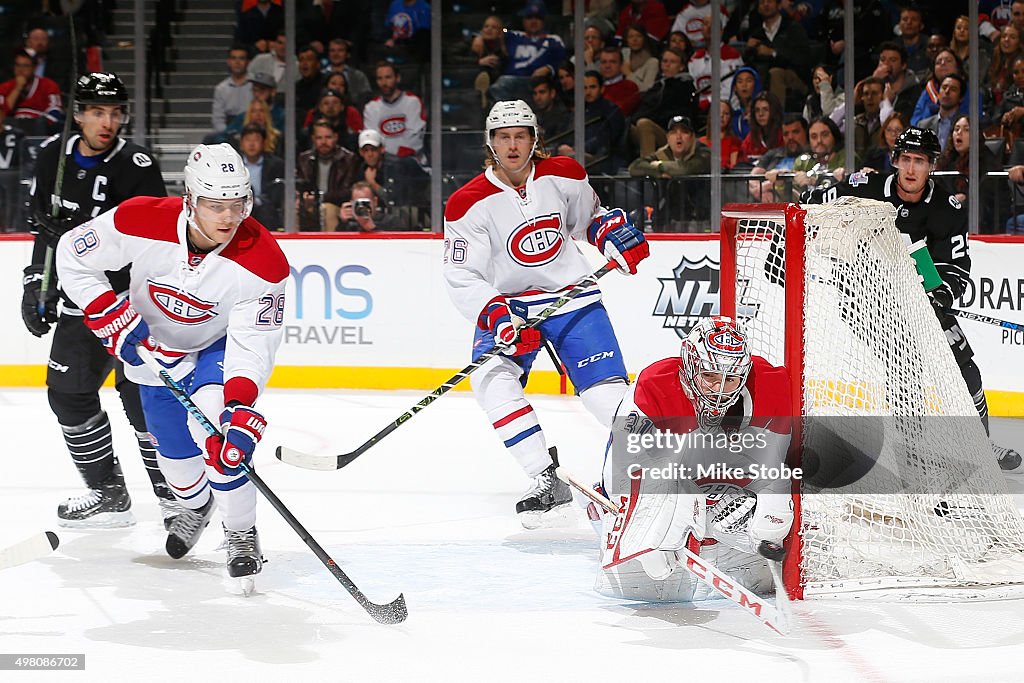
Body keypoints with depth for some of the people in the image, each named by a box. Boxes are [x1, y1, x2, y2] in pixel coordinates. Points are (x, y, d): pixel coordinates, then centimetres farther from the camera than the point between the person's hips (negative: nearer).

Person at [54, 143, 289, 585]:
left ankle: (241, 532, -5)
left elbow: (253, 344, -31)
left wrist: (241, 410, -44)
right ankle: (195, 504, 45)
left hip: (220, 344, -2)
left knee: (220, 435, -25)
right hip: (154, 342, 2)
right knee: (174, 447, 10)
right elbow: (73, 255, -17)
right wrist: (110, 315, -25)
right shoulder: (141, 223, -33)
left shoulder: (262, 261, -33)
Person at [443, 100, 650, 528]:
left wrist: (614, 234, -4)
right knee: (492, 377, -25)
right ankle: (547, 482, -22)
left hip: (572, 294, 1)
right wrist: (497, 317, -28)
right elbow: (462, 277, -14)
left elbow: (588, 216, 18)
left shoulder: (564, 176, -4)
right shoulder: (469, 203, -12)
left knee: (605, 388, -14)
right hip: (507, 303, -1)